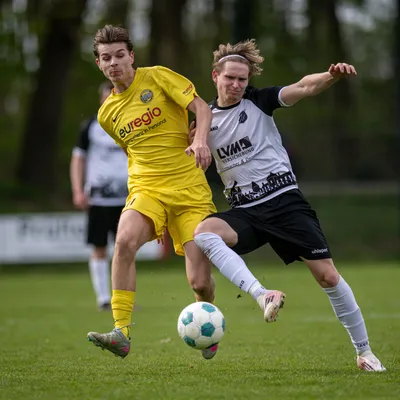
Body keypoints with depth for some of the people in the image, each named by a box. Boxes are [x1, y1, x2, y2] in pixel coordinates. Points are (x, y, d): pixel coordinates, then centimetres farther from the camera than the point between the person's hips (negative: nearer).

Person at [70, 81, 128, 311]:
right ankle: (103, 298, 5)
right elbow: (78, 159, 7)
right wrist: (78, 191, -3)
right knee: (99, 249, -1)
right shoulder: (91, 126, 4)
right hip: (98, 196, -1)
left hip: (125, 196, 1)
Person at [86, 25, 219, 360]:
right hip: (145, 188, 3)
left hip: (191, 191, -3)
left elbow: (201, 107, -5)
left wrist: (200, 140, -23)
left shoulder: (157, 77, 1)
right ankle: (122, 333, -32)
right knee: (125, 240, -32)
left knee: (200, 281, -8)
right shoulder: (107, 113, 14)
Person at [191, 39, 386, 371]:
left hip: (284, 200, -2)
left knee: (327, 275, -7)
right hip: (245, 211, 2)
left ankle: (364, 352, 8)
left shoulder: (259, 101, -1)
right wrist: (191, 147, -7)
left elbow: (304, 87, -17)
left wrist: (331, 76, -37)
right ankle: (262, 295, -39)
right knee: (202, 232, -30)